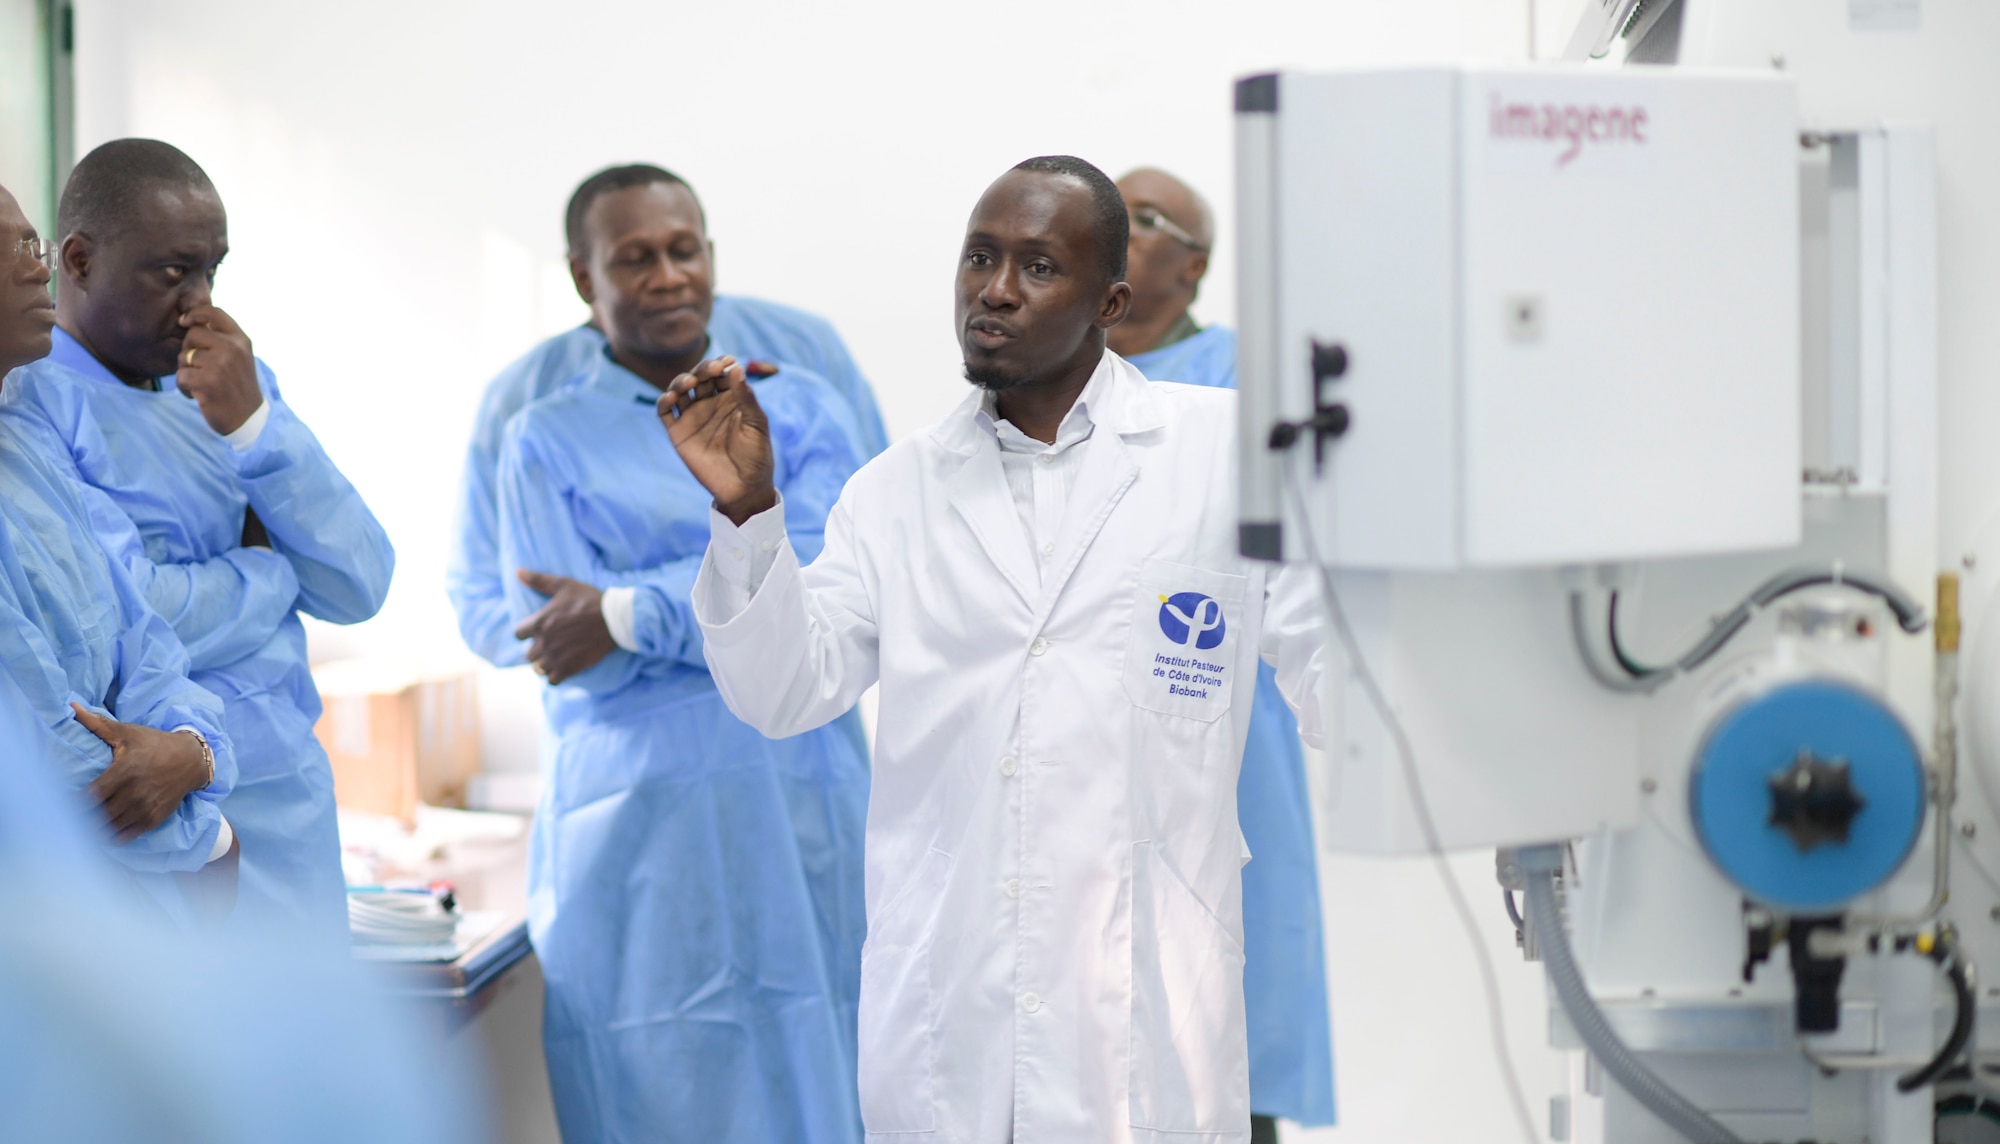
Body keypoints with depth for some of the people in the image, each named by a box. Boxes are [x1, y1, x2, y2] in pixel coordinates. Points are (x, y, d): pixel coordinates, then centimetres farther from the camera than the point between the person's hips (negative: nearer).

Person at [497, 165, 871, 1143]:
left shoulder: (801, 409, 13)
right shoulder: (546, 440, 7)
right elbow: (564, 647, -5)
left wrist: (636, 611, -10)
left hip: (808, 816, 2)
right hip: (643, 832, -2)